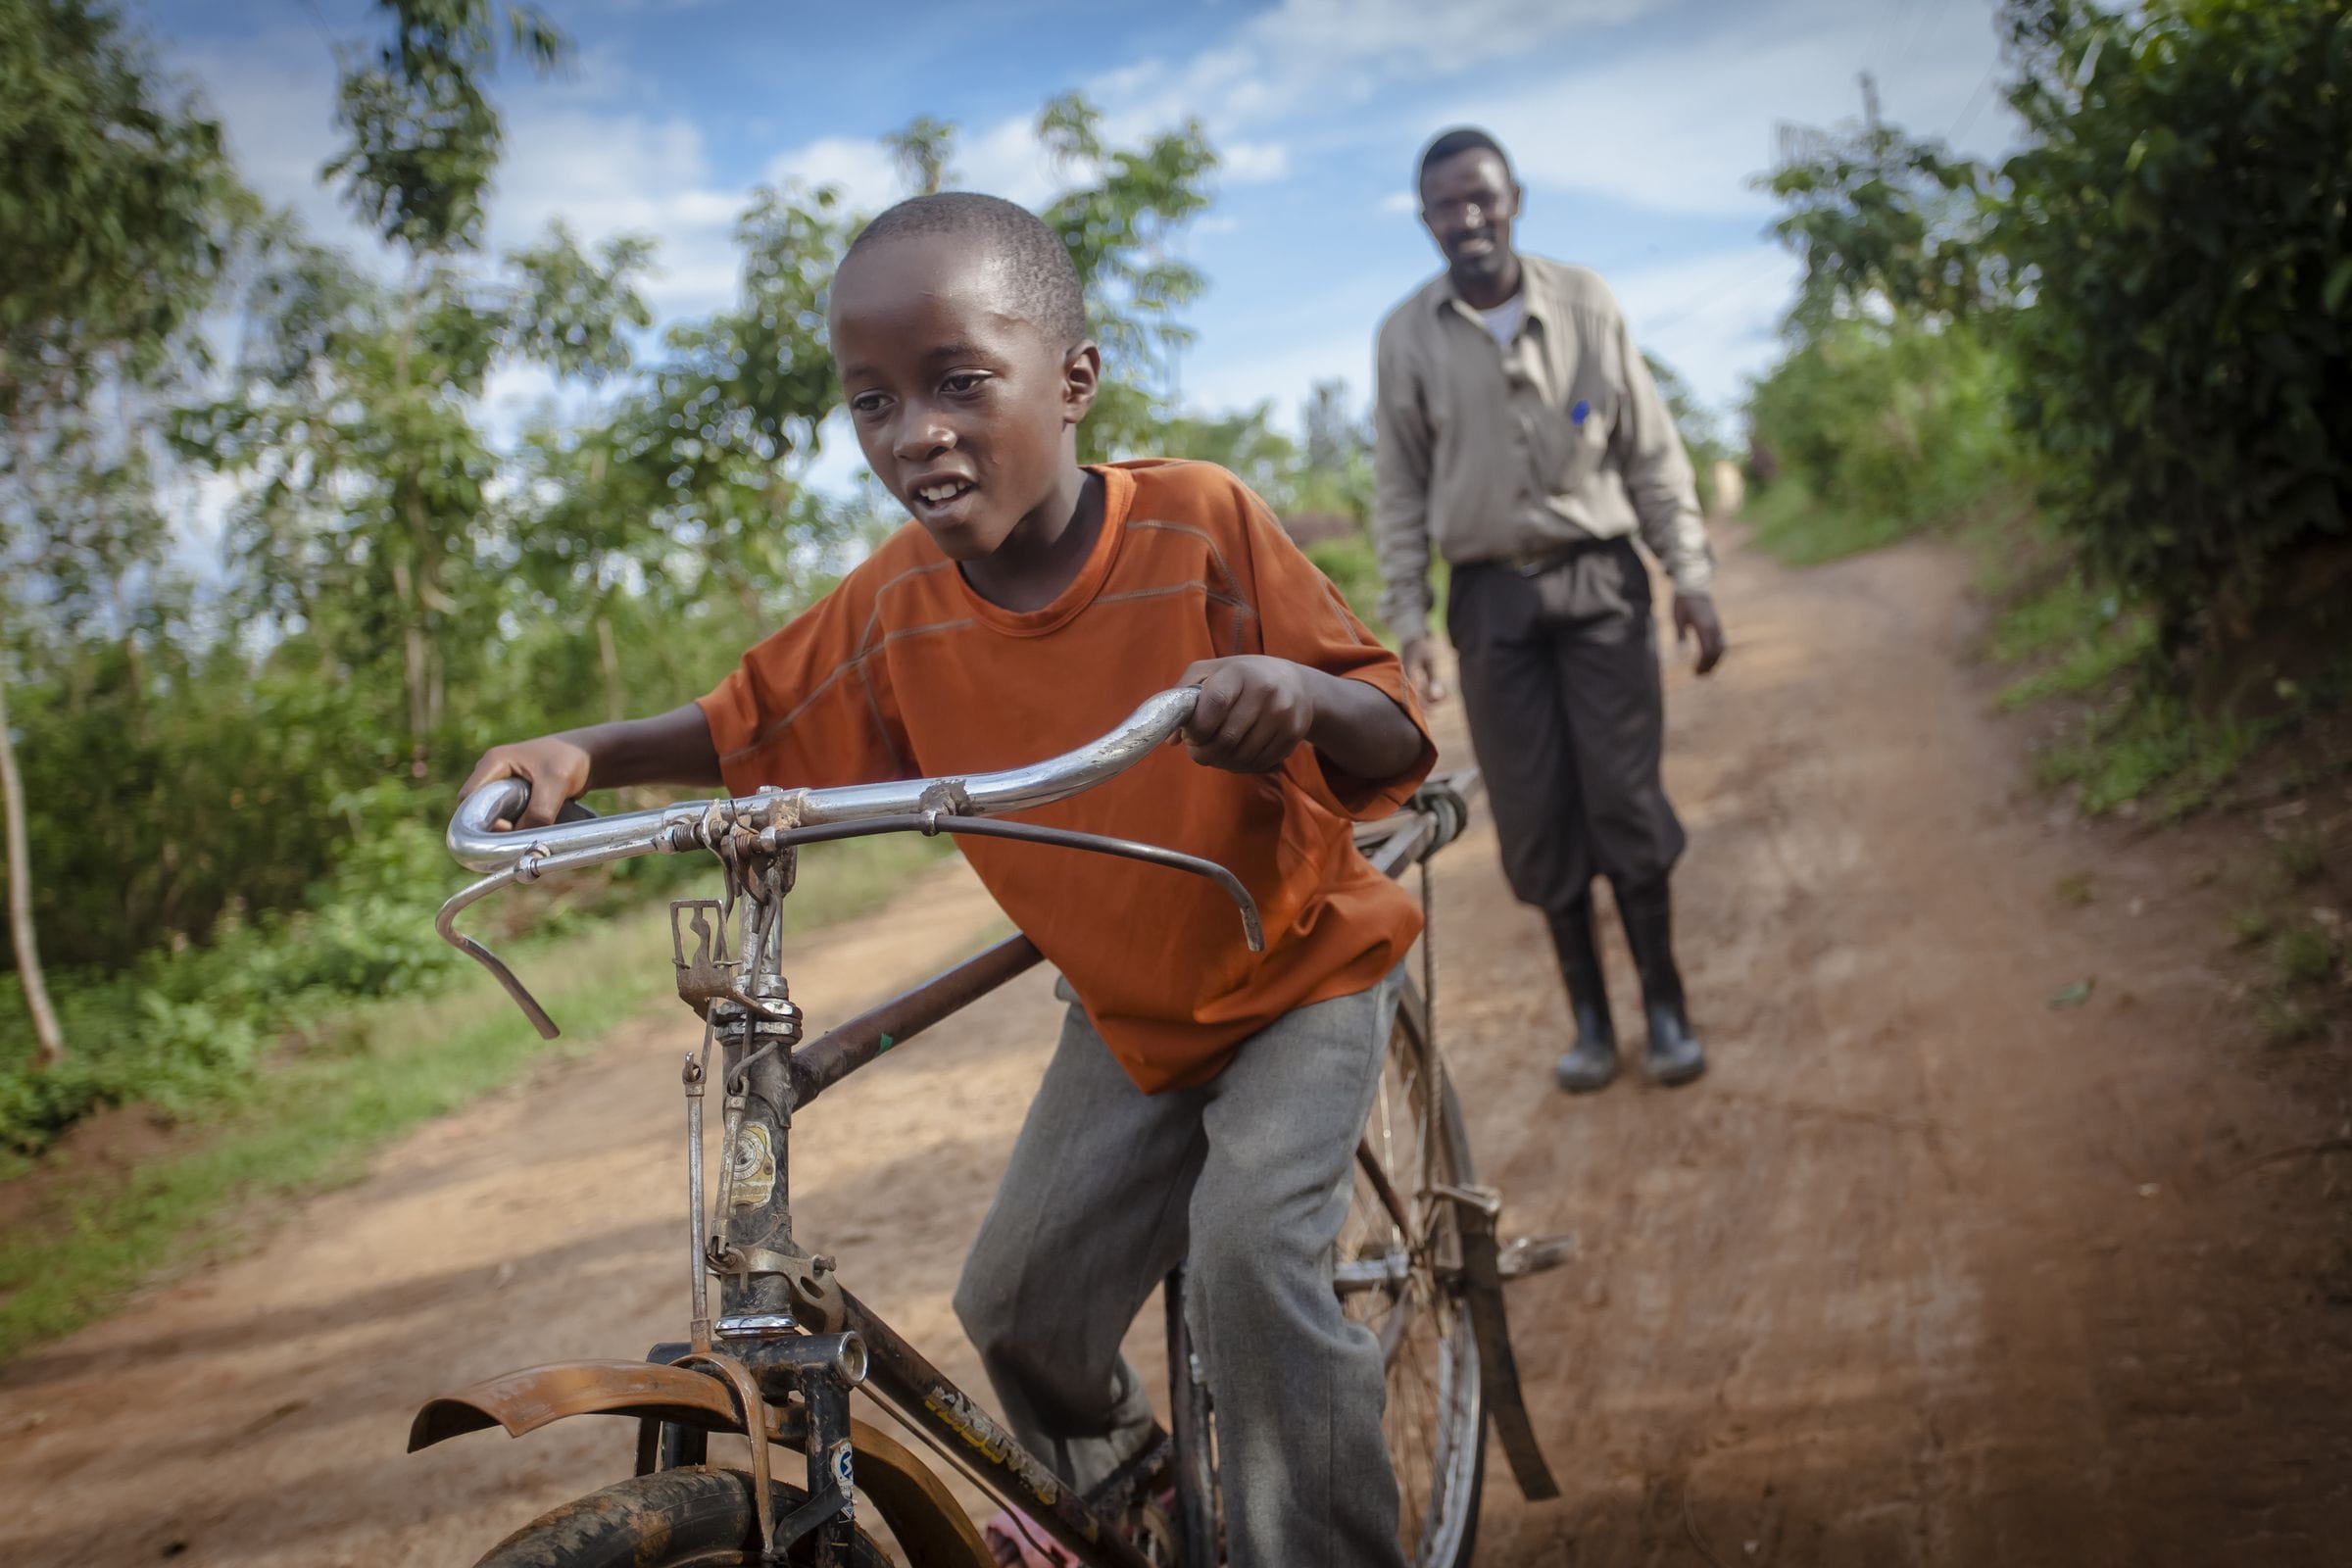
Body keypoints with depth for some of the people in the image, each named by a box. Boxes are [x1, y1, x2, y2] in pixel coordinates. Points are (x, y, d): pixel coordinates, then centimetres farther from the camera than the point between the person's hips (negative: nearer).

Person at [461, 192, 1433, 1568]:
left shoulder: (1197, 525, -25)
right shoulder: (901, 605, -14)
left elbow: (1396, 741, -25)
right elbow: (749, 729, 1)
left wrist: (1302, 692, -48)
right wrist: (587, 752, -16)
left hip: (1301, 968, -4)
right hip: (1127, 1006, 4)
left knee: (1251, 1248, -25)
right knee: (1022, 1299, 3)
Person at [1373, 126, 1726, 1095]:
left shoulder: (1584, 304, 0)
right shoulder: (1407, 336, 1)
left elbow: (1652, 451, 4)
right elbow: (1400, 488, 5)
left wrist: (1690, 576, -2)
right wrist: (1406, 618, -2)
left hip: (1598, 583, 0)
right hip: (1491, 597, 1)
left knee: (1625, 796, -3)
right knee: (1536, 814, 2)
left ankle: (1664, 1005, 9)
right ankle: (1589, 1016, 15)